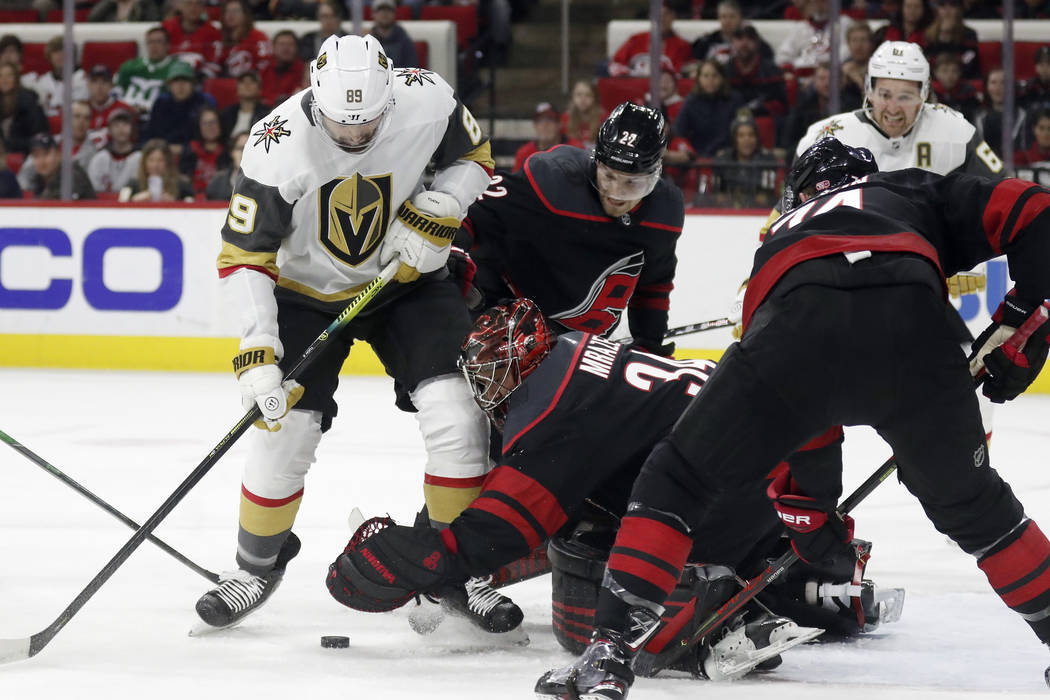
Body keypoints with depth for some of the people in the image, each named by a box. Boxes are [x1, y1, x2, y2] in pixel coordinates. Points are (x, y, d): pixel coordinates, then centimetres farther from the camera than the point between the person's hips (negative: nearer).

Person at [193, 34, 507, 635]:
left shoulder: (428, 102, -23)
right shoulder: (279, 147, -29)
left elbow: (473, 156, -1)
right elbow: (244, 258, -24)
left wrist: (439, 210, -20)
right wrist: (258, 353, -32)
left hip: (407, 278, 2)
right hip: (307, 289, -2)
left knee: (457, 413, -12)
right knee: (287, 430, -9)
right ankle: (259, 562, 17)